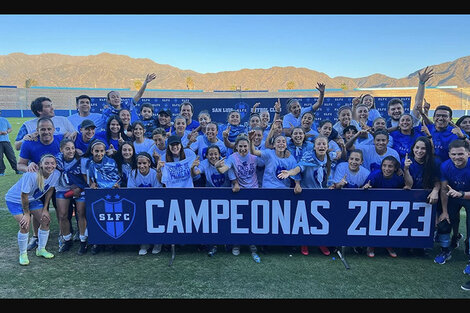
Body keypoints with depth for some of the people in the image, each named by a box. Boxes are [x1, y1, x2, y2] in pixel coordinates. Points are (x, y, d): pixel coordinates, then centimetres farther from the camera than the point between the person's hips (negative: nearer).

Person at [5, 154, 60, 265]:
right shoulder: (31, 175, -36)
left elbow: (49, 191, -4)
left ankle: (41, 249, 18)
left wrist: (45, 209, -3)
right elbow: (24, 196, -26)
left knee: (46, 220, -3)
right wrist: (27, 213, -16)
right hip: (15, 199, -5)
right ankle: (23, 254, 6)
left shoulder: (56, 174, -19)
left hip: (33, 199, 6)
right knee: (25, 225, -16)